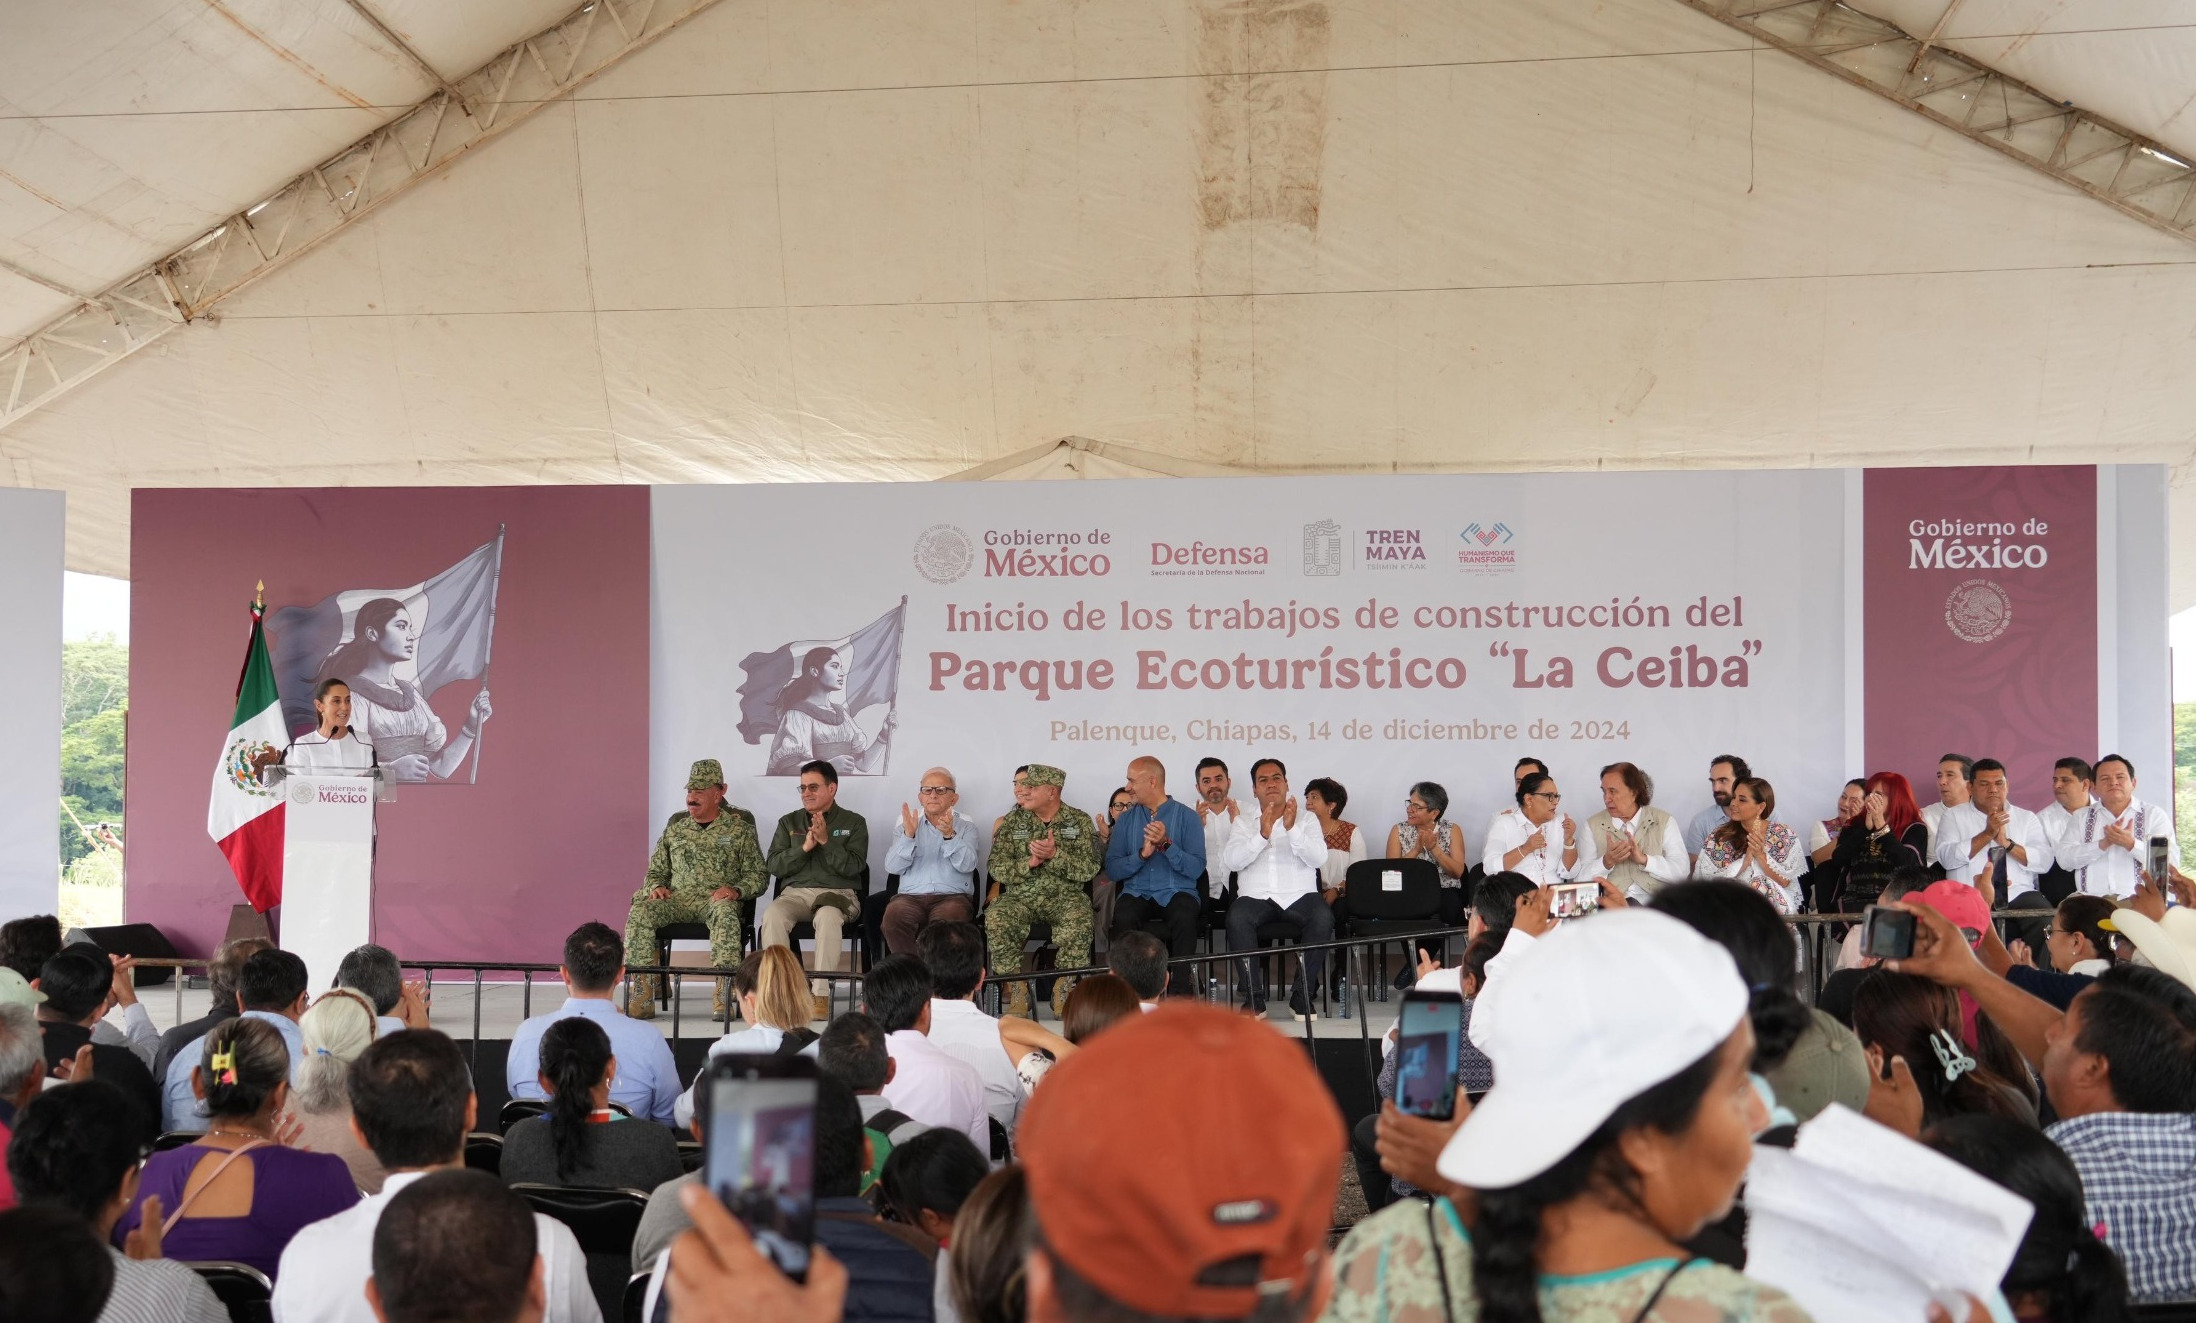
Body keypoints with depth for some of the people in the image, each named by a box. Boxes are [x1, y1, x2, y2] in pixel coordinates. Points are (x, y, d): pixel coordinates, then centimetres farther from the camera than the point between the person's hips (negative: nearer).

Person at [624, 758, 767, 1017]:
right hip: (678, 898, 3)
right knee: (640, 910, -27)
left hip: (717, 898, -3)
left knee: (724, 910, -40)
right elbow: (655, 871, 23)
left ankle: (725, 995, -40)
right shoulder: (675, 829, 20)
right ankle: (642, 994, -27)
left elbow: (757, 875, 5)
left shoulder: (738, 828, 10)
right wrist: (655, 887, -1)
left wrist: (736, 889, -15)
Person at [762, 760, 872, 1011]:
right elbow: (775, 866, 8)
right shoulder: (789, 822, 19)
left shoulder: (853, 822, 10)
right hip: (795, 893, 3)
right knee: (772, 915, -32)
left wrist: (826, 841, -11)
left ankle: (821, 993, -37)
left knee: (828, 917, -39)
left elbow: (853, 866, -3)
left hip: (838, 893, -3)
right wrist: (805, 847, -5)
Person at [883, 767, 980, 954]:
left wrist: (950, 835, -22)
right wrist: (908, 835, -14)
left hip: (952, 896, -1)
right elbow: (892, 867, 3)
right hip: (911, 896, 1)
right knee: (894, 915, -32)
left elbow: (966, 865, -5)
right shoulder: (908, 825, 18)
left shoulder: (966, 827, 14)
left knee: (948, 918, -36)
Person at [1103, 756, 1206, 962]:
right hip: (1137, 892, 2)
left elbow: (1196, 869, -6)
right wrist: (1142, 855, -12)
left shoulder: (1187, 817, 3)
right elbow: (1112, 870, 4)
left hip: (1176, 892, -2)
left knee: (1184, 918, -35)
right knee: (1123, 918, -32)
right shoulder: (1126, 819, 11)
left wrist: (1167, 844, -19)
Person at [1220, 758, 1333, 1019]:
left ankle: (1302, 996, -18)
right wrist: (1262, 835, -14)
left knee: (1323, 917, -32)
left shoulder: (1306, 819, 17)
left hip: (1299, 897, 0)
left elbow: (1319, 858, -2)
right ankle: (1253, 998, -21)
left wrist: (1292, 829, -15)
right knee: (1237, 917, -34)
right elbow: (1230, 861, -1)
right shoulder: (1243, 822, 17)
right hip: (1256, 897, 0)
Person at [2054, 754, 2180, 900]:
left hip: (2138, 900, 0)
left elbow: (2172, 862, -1)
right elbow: (2064, 858, 2)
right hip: (2090, 901, 0)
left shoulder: (2155, 815, 12)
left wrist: (2131, 844, -14)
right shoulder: (2080, 817, 16)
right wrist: (2103, 844, -10)